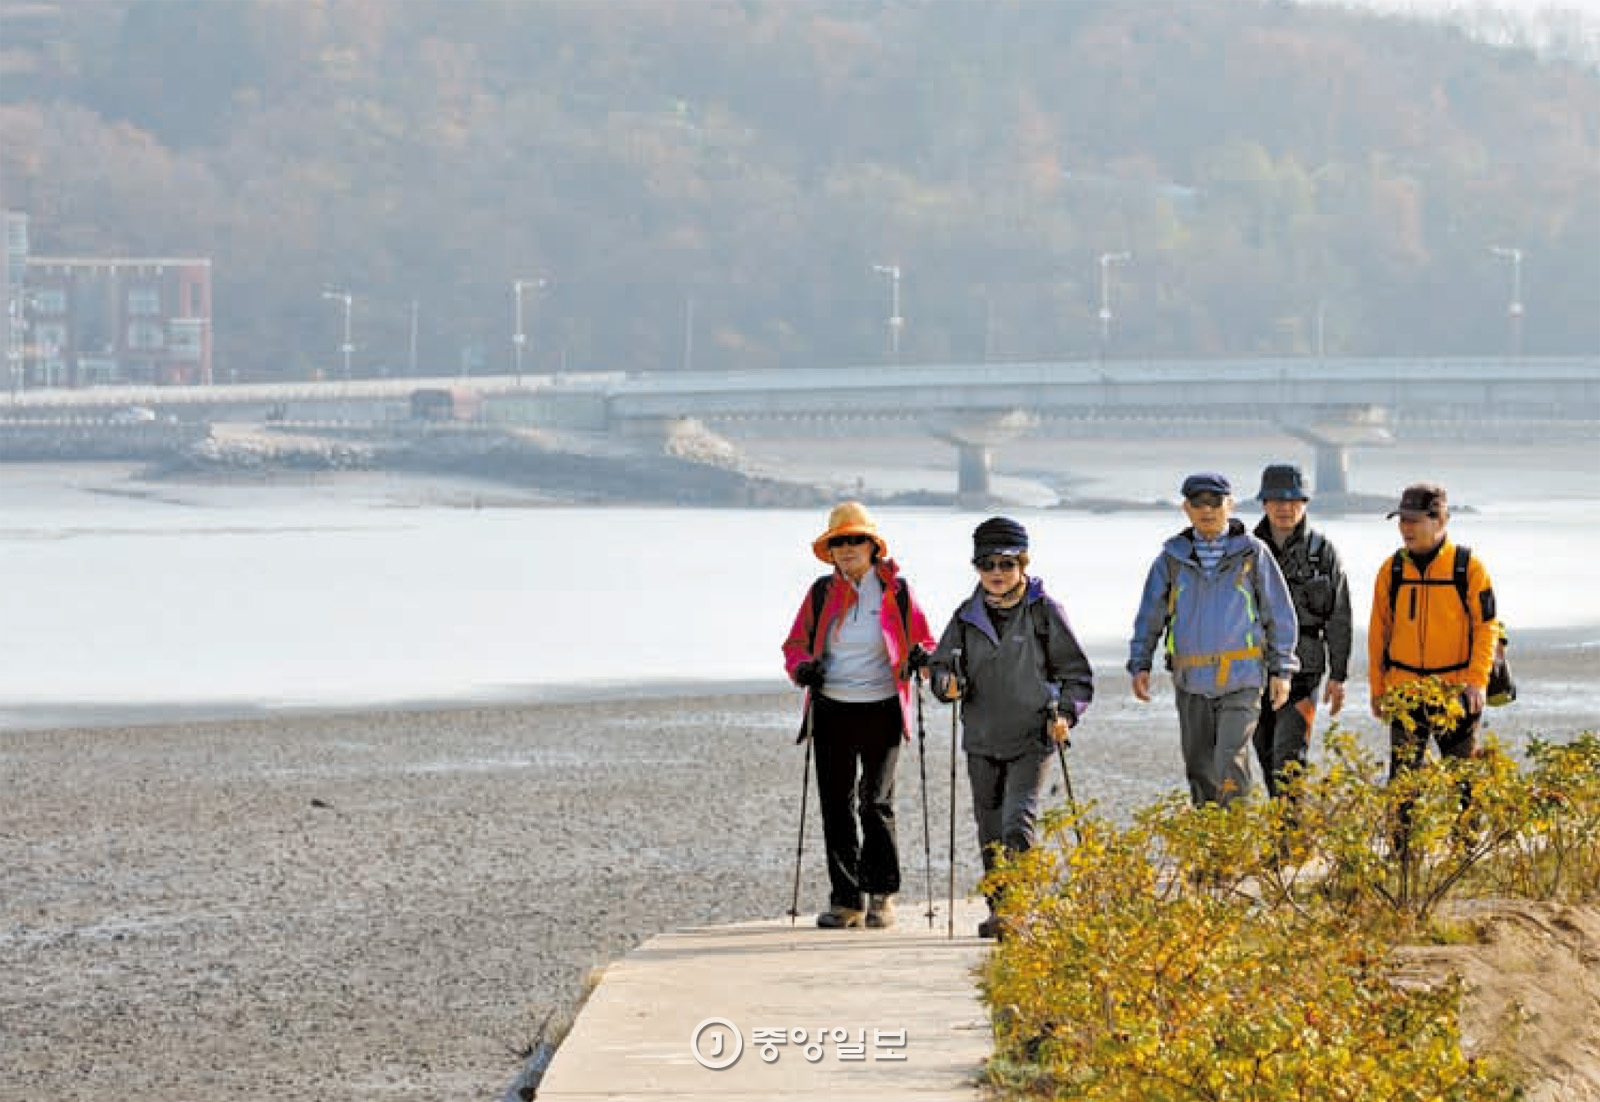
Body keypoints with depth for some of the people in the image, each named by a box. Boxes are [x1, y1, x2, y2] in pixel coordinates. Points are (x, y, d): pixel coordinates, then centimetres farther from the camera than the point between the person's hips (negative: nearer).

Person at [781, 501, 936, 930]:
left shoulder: (895, 590, 3)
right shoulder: (823, 592, 8)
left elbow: (923, 642, 10)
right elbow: (796, 644, 15)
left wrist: (921, 659, -13)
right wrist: (802, 667, -7)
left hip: (881, 710, -3)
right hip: (832, 711, 3)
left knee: (876, 802, -9)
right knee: (836, 806, 2)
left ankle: (880, 896, 2)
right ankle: (846, 900, 8)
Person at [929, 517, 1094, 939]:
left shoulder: (1044, 612, -3)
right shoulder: (967, 616, 6)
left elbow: (1077, 672, 2)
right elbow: (941, 664, 12)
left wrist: (1066, 713, -13)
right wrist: (947, 683, -12)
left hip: (1032, 741, -4)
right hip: (982, 741, 4)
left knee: (1018, 823, -18)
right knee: (991, 831, 11)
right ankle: (999, 907, 23)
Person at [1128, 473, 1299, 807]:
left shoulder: (1252, 553, 1)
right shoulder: (1173, 558, 6)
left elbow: (1280, 613, 5)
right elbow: (1150, 614, 11)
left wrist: (1282, 669, 1)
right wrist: (1140, 663, 0)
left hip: (1241, 679, -3)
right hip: (1191, 681, 3)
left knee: (1230, 765, -16)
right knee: (1199, 770, 9)